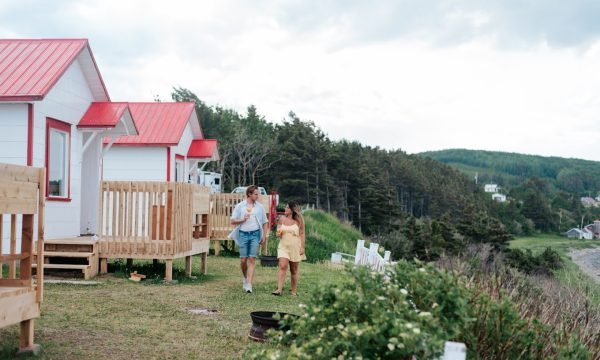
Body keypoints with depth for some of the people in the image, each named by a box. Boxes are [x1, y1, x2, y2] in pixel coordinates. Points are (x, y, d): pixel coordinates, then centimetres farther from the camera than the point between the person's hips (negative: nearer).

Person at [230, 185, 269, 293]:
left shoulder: (260, 207, 8)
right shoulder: (240, 206, 4)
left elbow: (265, 222, 13)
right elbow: (233, 221, 5)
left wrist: (264, 235, 3)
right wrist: (243, 219, -12)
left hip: (255, 234, 0)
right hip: (243, 234, 0)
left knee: (252, 259, -8)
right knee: (243, 259, 3)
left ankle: (249, 284, -11)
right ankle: (245, 278, 29)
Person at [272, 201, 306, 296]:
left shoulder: (298, 220, -2)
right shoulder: (282, 219, 6)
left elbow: (302, 234, -1)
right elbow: (278, 232, 17)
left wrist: (302, 247, -7)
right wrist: (278, 234, -7)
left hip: (295, 247, -2)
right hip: (283, 246, 2)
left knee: (294, 270, 6)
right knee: (282, 266, -14)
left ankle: (294, 291, 17)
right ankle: (279, 289, -18)